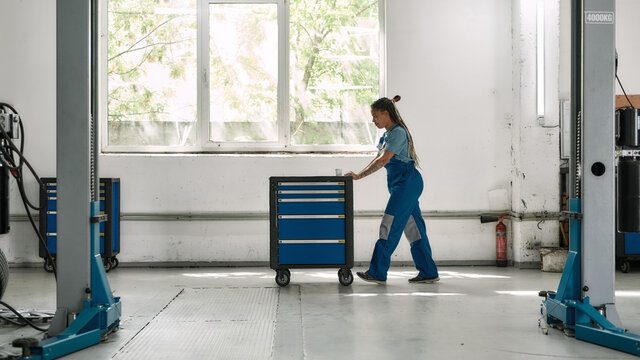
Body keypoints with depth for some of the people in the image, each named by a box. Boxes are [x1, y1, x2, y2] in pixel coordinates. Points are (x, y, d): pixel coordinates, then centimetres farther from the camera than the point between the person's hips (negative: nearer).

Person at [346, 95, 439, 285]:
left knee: (390, 226, -11)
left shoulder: (397, 132, -14)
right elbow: (379, 158, 19)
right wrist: (360, 174, 6)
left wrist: (359, 176, -23)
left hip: (407, 182, -10)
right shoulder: (390, 133, 17)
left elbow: (384, 160, -23)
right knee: (412, 227, 9)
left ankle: (377, 272, -9)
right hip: (402, 184, 10)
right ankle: (428, 272, 13)